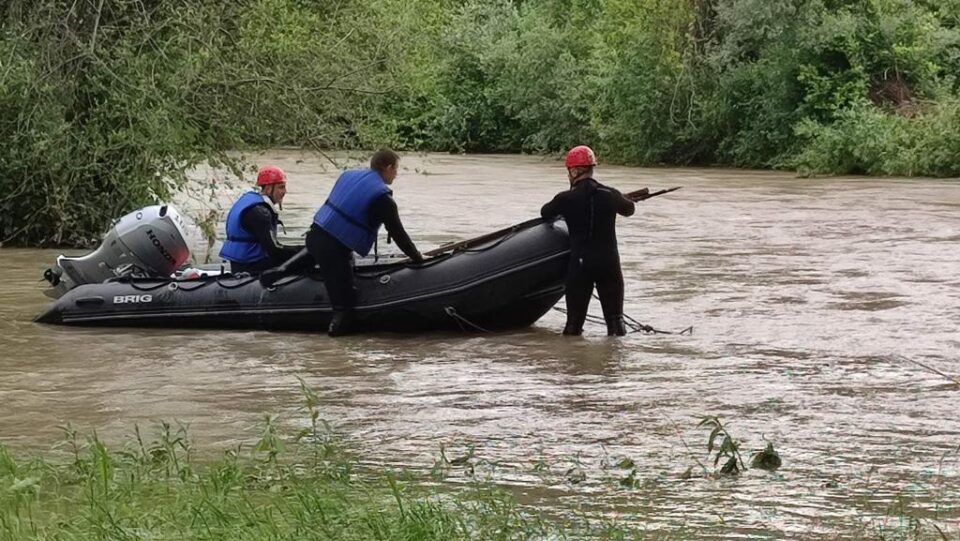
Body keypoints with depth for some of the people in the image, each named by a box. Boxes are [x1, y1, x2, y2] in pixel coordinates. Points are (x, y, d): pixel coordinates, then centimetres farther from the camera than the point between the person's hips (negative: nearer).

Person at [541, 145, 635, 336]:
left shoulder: (566, 199, -7)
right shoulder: (610, 195, 0)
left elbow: (544, 213, 11)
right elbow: (629, 209, 20)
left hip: (580, 263, -2)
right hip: (609, 262, 2)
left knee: (574, 320, 7)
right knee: (615, 315, 9)